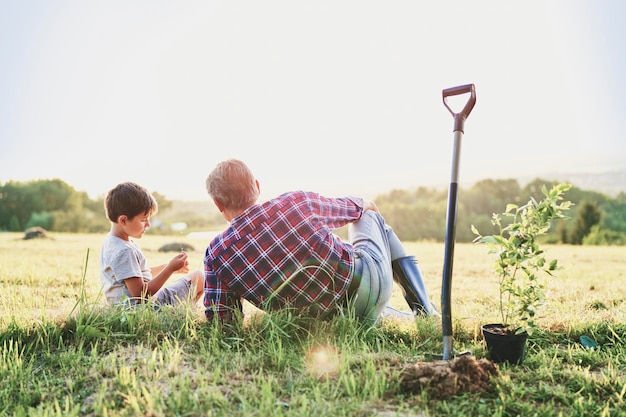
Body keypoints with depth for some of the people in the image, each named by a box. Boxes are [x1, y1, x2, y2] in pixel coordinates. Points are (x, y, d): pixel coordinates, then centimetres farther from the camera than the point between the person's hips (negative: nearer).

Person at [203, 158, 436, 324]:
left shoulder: (215, 256, -14)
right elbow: (354, 207, 5)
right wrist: (364, 205, 30)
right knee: (367, 214, 30)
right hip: (370, 278, -2)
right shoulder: (295, 202, -16)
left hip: (332, 320, 2)